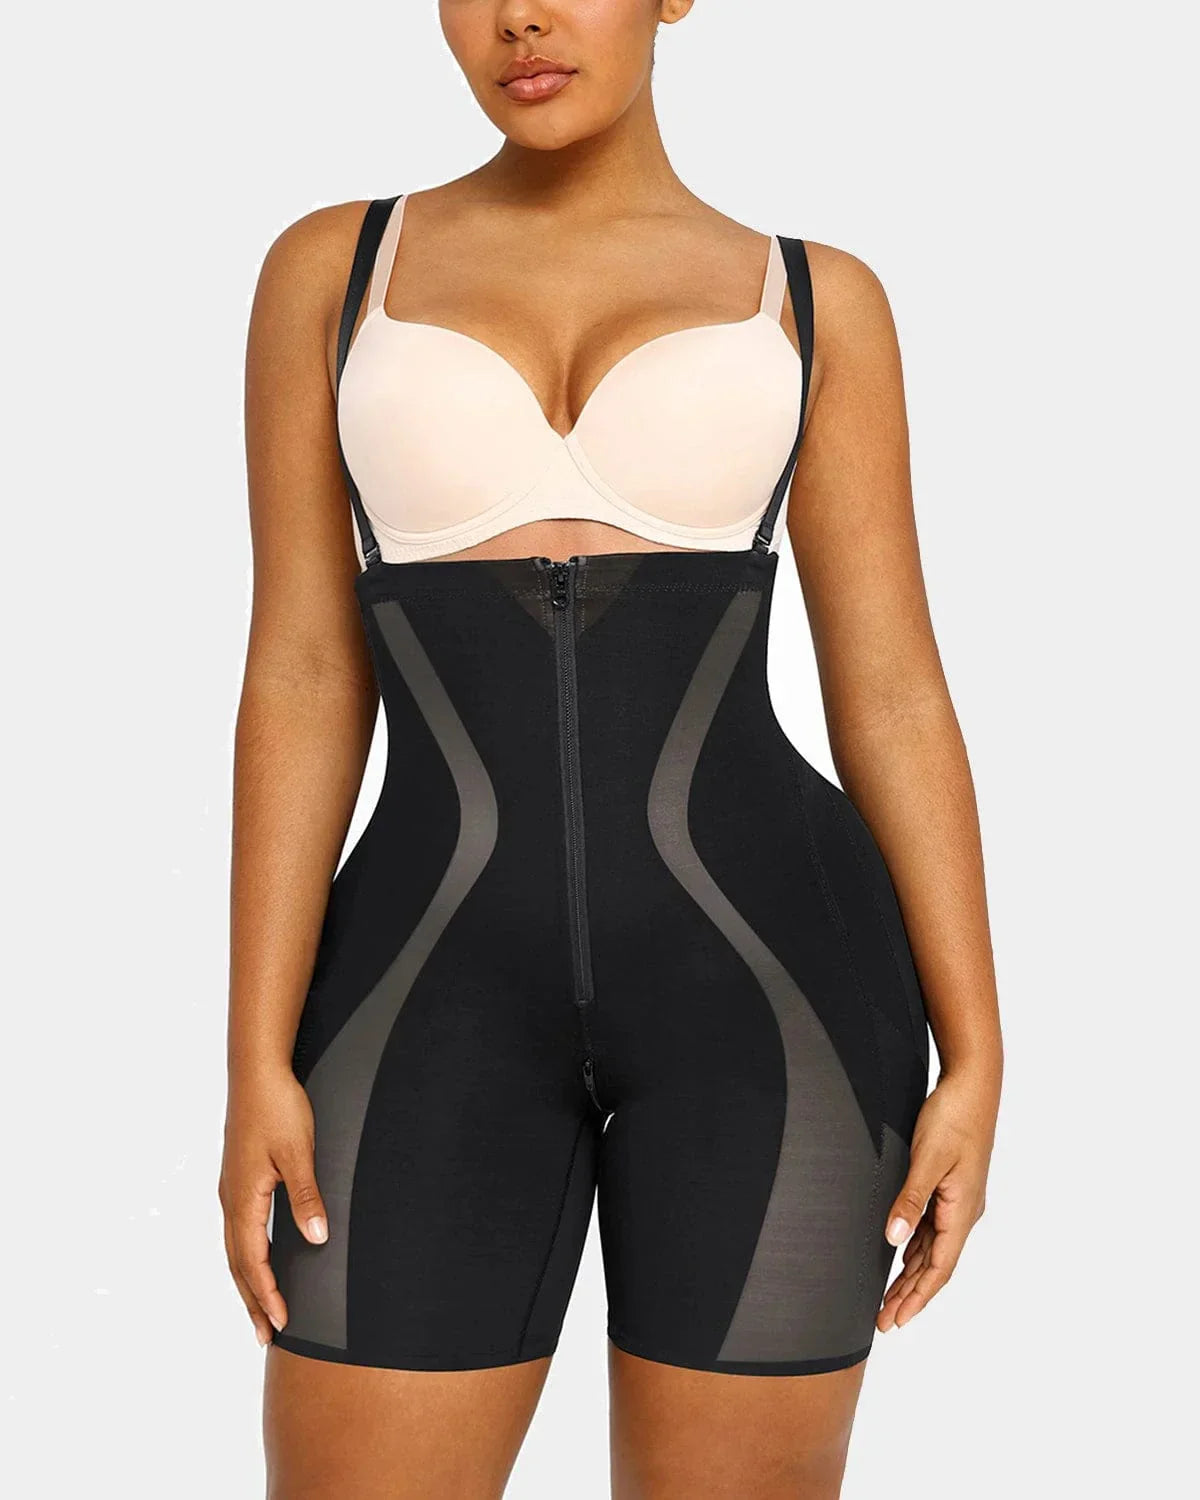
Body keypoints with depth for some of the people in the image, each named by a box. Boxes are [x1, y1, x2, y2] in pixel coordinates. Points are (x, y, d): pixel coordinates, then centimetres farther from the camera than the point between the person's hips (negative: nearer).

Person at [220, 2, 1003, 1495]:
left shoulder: (814, 302, 7)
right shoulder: (333, 269, 8)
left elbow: (892, 697, 5)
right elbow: (306, 678, 4)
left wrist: (973, 1059, 0)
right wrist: (257, 1064, -2)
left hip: (758, 975, 0)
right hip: (448, 994, 1)